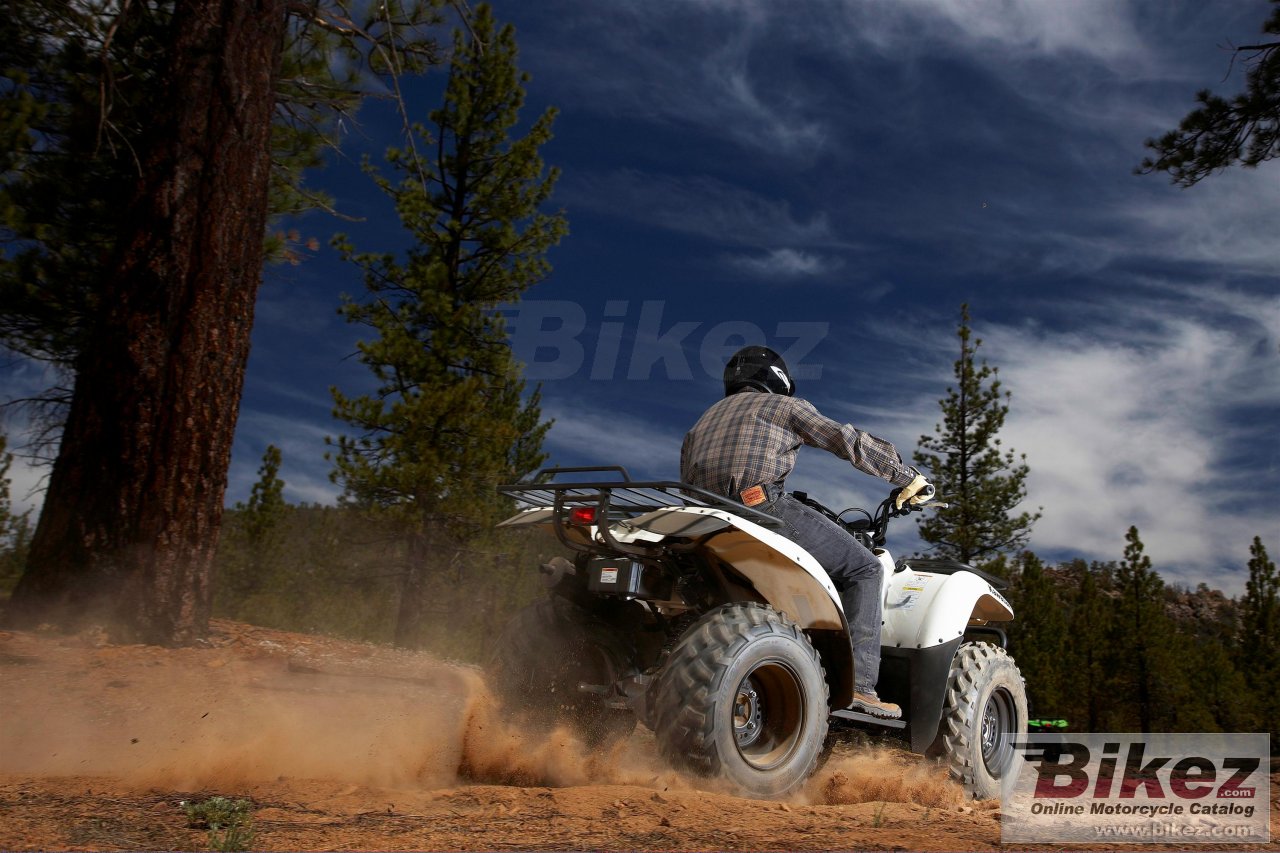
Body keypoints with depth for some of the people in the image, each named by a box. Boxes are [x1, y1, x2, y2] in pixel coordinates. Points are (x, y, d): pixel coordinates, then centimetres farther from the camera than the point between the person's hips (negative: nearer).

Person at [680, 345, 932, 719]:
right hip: (764, 505, -7)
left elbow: (689, 488, 28)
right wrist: (910, 477, 16)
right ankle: (859, 683, -8)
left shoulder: (703, 420, 31)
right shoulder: (785, 406, 15)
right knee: (863, 568, 5)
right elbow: (850, 441, 8)